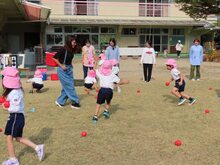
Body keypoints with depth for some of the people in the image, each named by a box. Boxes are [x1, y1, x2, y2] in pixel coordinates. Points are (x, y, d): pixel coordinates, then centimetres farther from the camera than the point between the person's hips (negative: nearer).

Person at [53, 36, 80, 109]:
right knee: (69, 86, -2)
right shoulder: (63, 49, -16)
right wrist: (61, 66, -15)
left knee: (66, 87, 10)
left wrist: (70, 65, 6)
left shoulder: (71, 50, 5)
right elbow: (55, 58, -13)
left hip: (69, 69, 8)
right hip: (63, 69, -8)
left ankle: (60, 101, 22)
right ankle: (75, 102, 5)